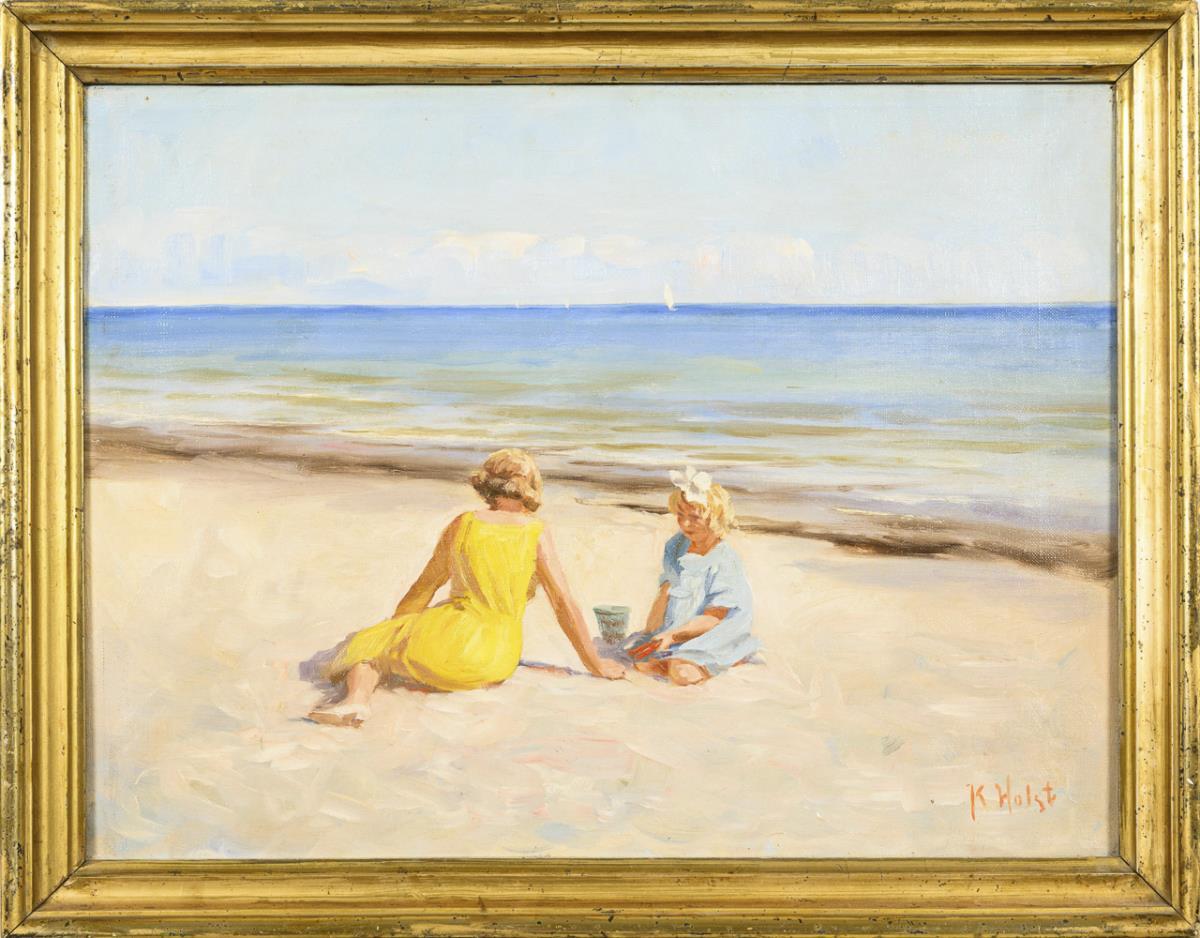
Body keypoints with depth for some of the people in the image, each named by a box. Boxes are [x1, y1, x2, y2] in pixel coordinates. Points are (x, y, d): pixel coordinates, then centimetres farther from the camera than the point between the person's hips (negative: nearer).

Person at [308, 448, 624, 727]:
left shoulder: (462, 524, 6)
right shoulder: (535, 533, 1)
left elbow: (422, 590, 16)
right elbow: (564, 604, -1)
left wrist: (392, 630, 33)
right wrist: (595, 664, 7)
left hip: (447, 641, -2)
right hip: (497, 660, 2)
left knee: (370, 645, 19)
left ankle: (357, 697, -15)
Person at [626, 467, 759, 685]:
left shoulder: (725, 561, -18)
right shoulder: (676, 546, 3)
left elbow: (712, 619, -21)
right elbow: (665, 594, 7)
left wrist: (671, 636, -32)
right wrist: (648, 635, -2)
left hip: (711, 640, -7)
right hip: (673, 632, 7)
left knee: (682, 673, -31)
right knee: (640, 662, -13)